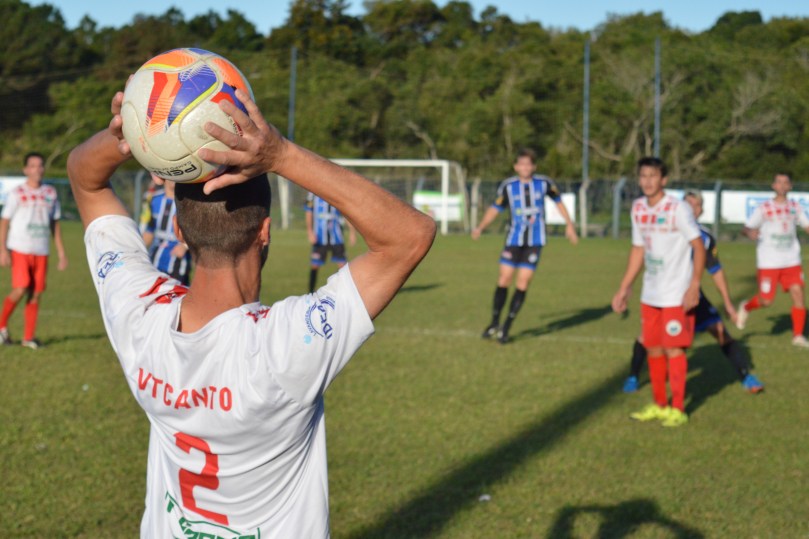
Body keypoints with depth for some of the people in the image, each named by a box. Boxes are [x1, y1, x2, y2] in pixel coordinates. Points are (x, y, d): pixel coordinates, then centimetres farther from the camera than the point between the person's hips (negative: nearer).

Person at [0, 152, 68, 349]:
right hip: (20, 249, -4)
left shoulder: (51, 194, 11)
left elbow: (55, 224, 17)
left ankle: (29, 337, 8)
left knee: (36, 294, 1)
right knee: (20, 290, -14)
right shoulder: (17, 193, 0)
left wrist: (61, 253, 13)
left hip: (41, 251, 4)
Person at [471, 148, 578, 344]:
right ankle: (495, 323, 12)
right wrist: (480, 227, -10)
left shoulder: (544, 184, -1)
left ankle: (507, 327, 4)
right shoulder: (508, 186, -3)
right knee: (504, 279, -5)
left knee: (523, 282, -4)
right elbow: (495, 208, 3)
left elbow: (558, 201, 15)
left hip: (535, 241, 0)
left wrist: (569, 225, 15)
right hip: (514, 238, 0)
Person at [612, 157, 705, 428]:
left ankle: (678, 410, 4)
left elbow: (698, 246, -12)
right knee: (653, 349, 10)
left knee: (673, 349, -5)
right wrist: (624, 288, 16)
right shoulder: (638, 208, 7)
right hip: (650, 294, 6)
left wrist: (694, 286, -21)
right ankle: (659, 405, 23)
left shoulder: (677, 209, -13)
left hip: (677, 294, -6)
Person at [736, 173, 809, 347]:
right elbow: (746, 228, -3)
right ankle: (746, 307, 30)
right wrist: (750, 233, -26)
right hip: (768, 261, -3)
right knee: (766, 301, -4)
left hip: (791, 261, 3)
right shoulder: (763, 208, -3)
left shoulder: (795, 207, 8)